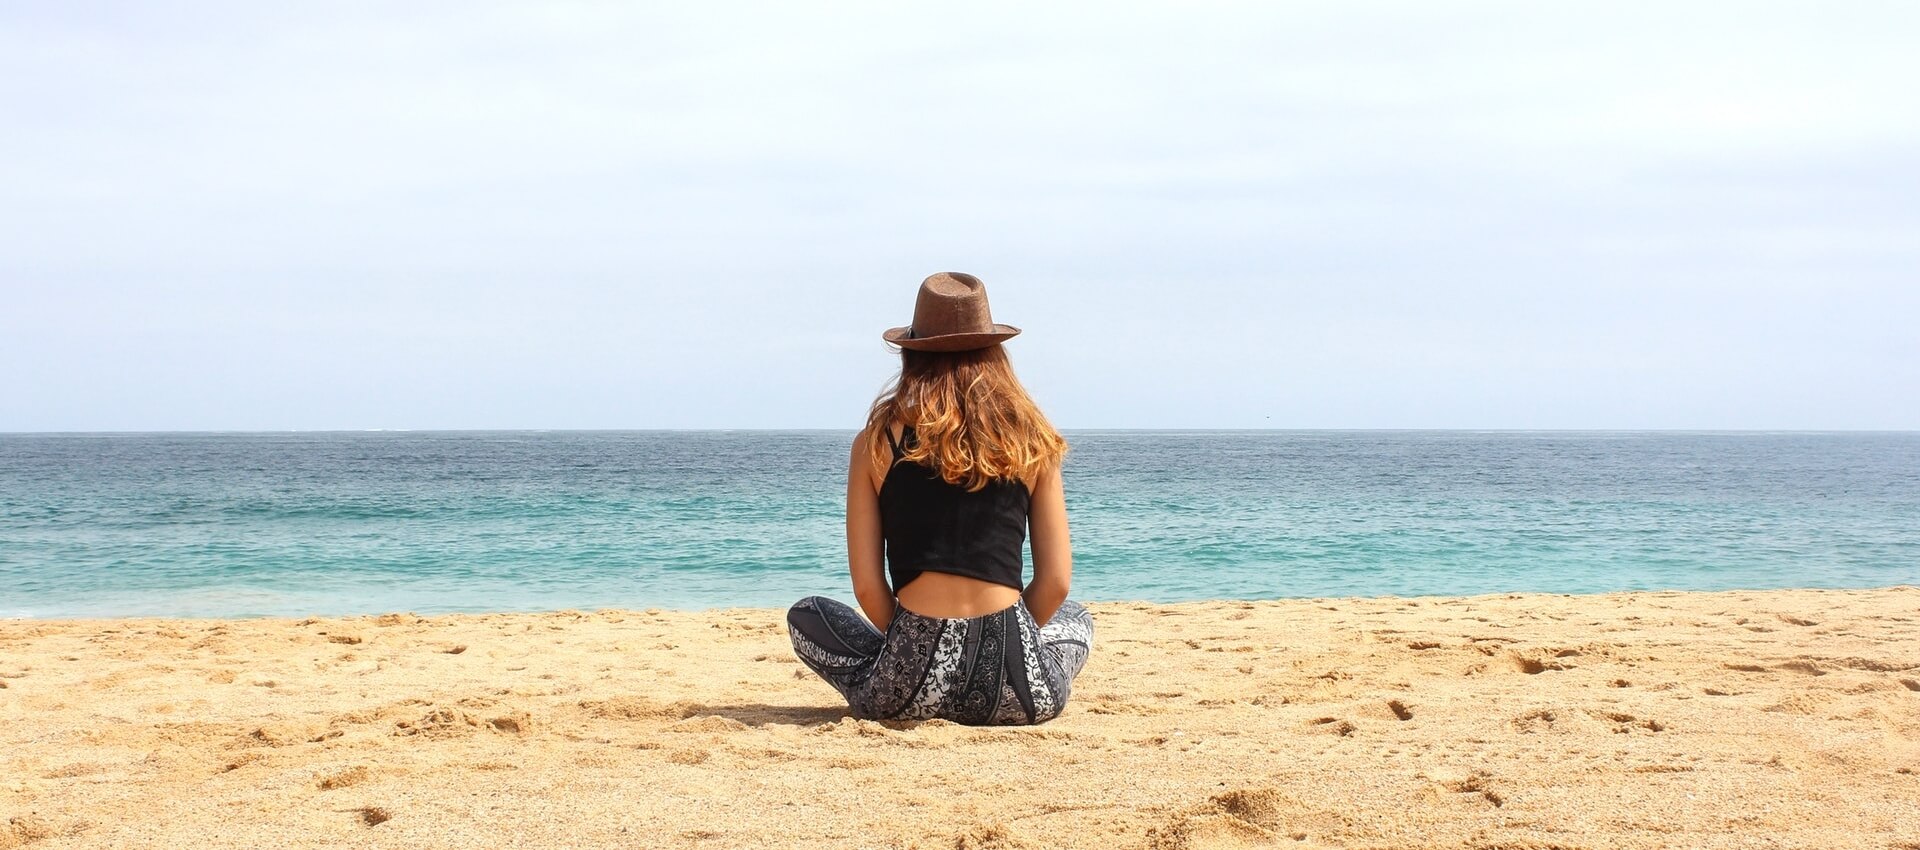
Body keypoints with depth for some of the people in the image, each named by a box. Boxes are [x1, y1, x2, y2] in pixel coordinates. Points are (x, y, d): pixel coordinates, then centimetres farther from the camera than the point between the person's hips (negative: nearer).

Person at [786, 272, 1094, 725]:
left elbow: (867, 587, 2)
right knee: (1075, 618, 36)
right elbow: (1056, 583, 5)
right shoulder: (1031, 439, 6)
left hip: (911, 686, 0)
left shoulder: (877, 442, 3)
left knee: (806, 615, 30)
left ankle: (901, 699, 13)